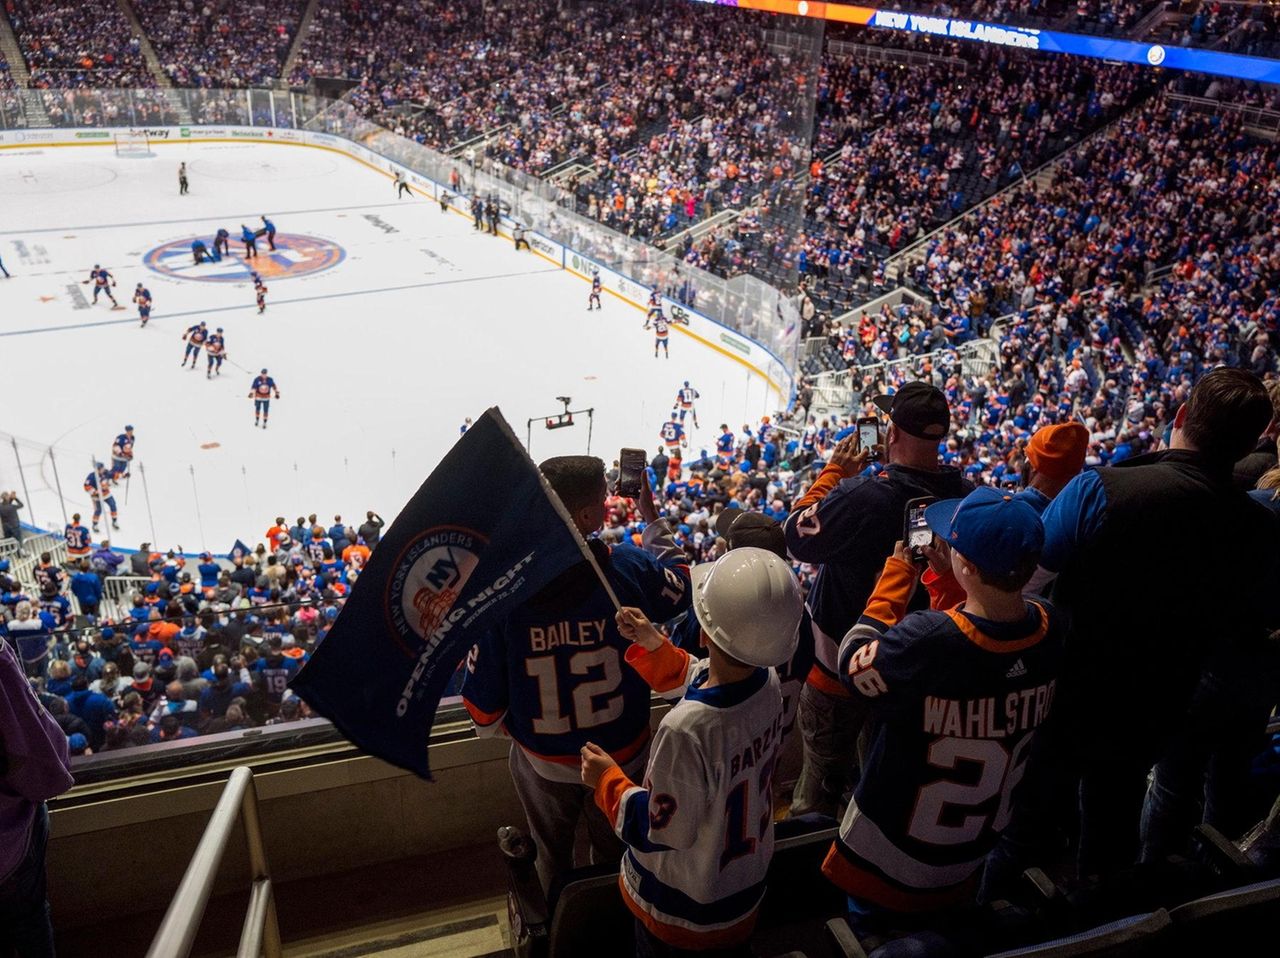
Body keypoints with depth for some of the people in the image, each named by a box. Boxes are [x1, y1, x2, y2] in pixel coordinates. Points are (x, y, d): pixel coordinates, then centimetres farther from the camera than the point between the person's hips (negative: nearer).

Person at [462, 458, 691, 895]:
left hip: (541, 762, 0)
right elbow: (680, 584, 0)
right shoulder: (629, 568, -26)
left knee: (552, 858, 30)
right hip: (621, 755, 0)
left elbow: (483, 695, -17)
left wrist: (495, 724, 6)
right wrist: (653, 517, 11)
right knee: (614, 857, 29)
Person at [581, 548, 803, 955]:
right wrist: (651, 644, -4)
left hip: (680, 903, -5)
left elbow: (658, 832, -25)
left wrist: (607, 779, -13)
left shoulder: (687, 730, -41)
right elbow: (699, 679, 4)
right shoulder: (768, 681, -20)